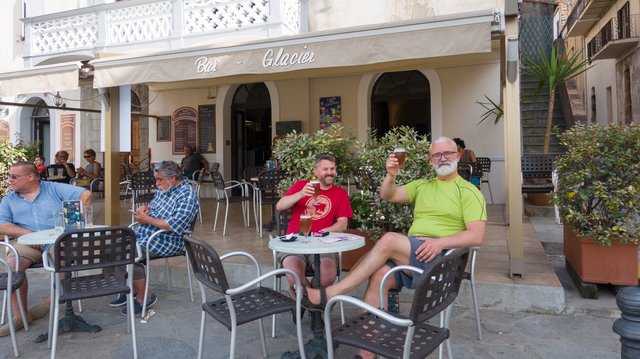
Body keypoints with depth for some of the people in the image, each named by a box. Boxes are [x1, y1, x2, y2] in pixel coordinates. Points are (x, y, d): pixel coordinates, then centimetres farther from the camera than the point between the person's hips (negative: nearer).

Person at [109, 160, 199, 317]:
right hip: (145, 233, 10)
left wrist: (146, 219, -19)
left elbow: (175, 226, -26)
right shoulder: (163, 189, 11)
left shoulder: (187, 195, -18)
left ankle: (144, 297, -4)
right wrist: (145, 208, 3)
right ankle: (131, 288, 17)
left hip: (167, 240, -9)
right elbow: (152, 205, 28)